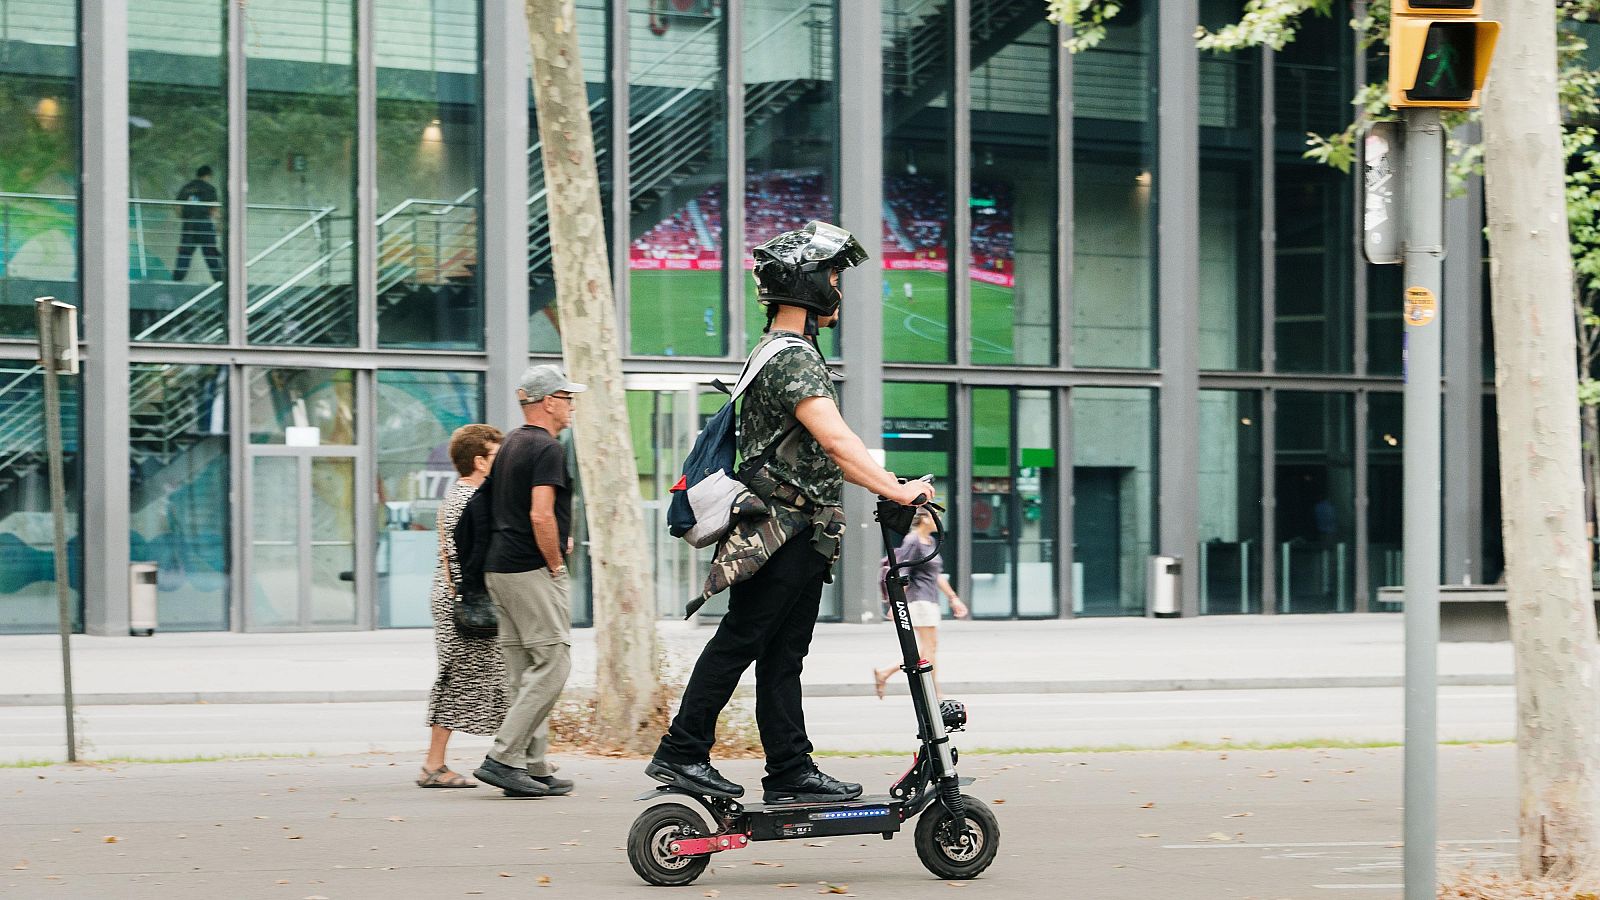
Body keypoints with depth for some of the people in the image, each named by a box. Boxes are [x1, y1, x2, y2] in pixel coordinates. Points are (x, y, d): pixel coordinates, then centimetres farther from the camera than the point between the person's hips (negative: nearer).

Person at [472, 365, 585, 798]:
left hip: (500, 568, 10)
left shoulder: (511, 445, 18)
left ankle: (534, 769, 10)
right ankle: (503, 758, -12)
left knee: (526, 673, 10)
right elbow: (541, 515, -22)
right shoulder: (547, 447, -12)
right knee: (552, 665, -8)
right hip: (531, 571, -10)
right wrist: (555, 564, -11)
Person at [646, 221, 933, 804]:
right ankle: (681, 753, 0)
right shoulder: (792, 358, -15)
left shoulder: (785, 353, 20)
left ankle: (790, 773, 11)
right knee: (739, 641, -6)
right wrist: (896, 490, -28)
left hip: (798, 536, 10)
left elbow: (819, 455, 24)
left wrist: (888, 485, 17)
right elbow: (835, 439, -26)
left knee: (782, 657, 9)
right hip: (785, 533, -10)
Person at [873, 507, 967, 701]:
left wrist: (954, 598, 22)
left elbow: (937, 575, 23)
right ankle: (935, 695, -5)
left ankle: (883, 673, 11)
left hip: (930, 601, 10)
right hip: (919, 599, -10)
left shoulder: (930, 542, 17)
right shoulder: (912, 541, -11)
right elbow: (901, 574, -15)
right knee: (930, 648, -8)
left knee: (928, 651, 7)